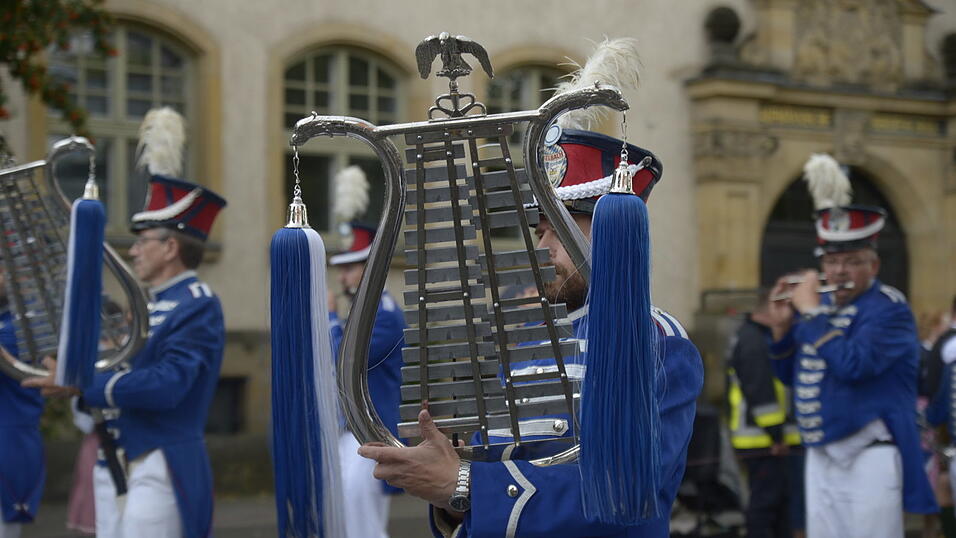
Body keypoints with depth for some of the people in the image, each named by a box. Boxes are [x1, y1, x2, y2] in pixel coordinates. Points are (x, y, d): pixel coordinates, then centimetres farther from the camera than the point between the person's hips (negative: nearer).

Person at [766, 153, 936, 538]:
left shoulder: (889, 309, -11)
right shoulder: (820, 304, 11)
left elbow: (852, 365, -27)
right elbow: (790, 376, 15)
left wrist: (811, 312, -17)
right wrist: (781, 326, -1)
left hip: (869, 458, -7)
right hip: (820, 456, 7)